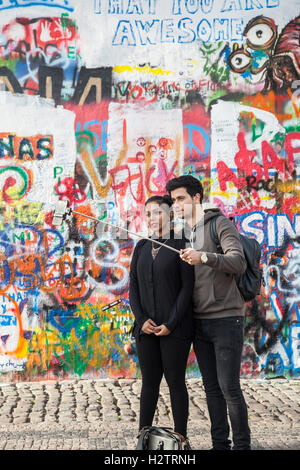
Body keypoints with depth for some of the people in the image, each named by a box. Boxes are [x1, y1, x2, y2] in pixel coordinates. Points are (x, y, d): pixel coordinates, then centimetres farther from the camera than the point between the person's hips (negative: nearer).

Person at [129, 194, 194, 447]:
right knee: (150, 382, 8)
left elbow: (187, 286, -8)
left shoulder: (182, 245, -3)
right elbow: (133, 286, 8)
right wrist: (141, 320, -7)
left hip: (175, 326, -4)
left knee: (175, 381, 1)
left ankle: (181, 439, 11)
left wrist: (171, 324, -14)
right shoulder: (141, 247, 12)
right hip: (147, 327, 4)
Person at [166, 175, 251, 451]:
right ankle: (220, 444, 16)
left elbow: (239, 263, -21)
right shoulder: (184, 235, 15)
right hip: (199, 322, 6)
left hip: (226, 319, -6)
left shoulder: (220, 224, -6)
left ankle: (242, 445, 5)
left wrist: (205, 257, -38)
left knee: (229, 387, -7)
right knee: (212, 387, 9)